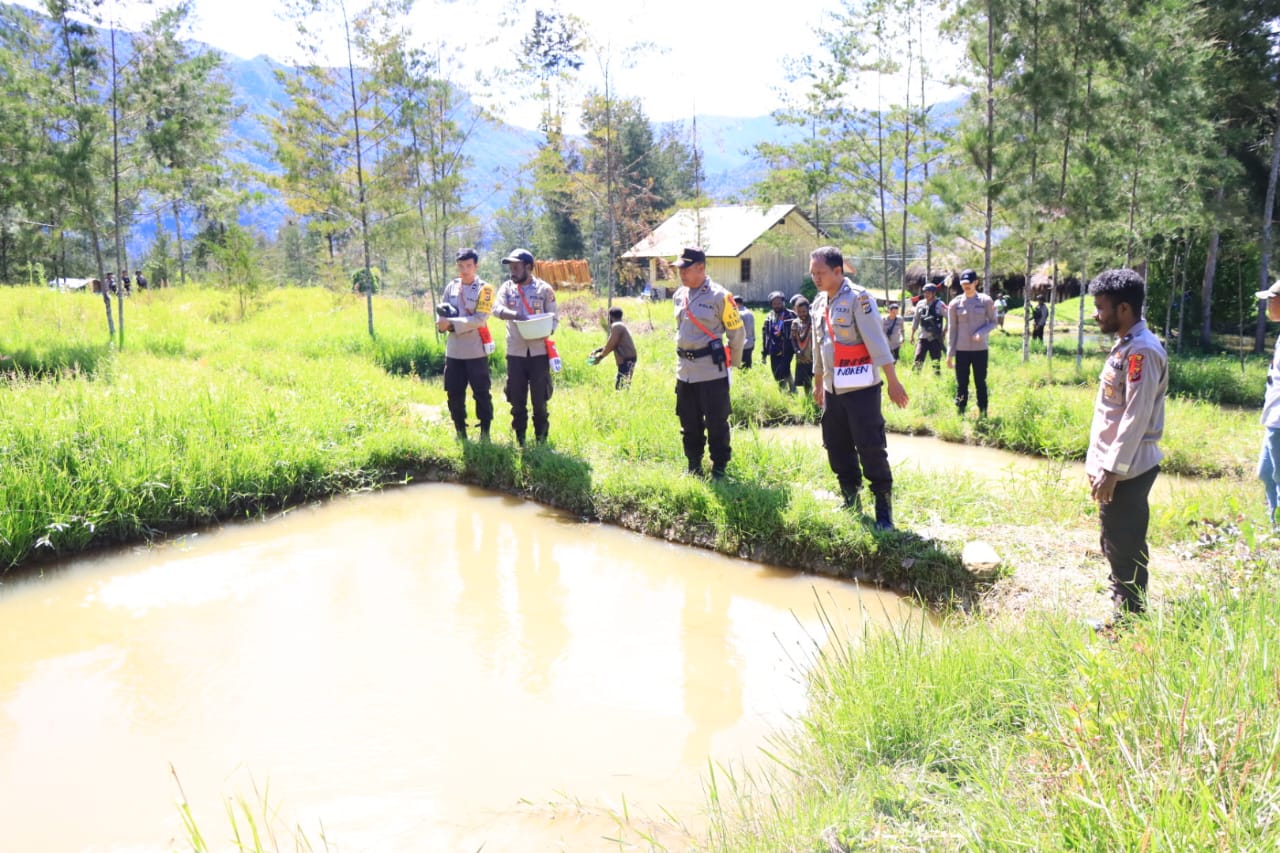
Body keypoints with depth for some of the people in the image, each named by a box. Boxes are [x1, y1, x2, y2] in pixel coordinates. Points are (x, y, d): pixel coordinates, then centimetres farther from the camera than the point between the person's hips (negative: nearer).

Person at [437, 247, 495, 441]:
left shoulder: (484, 289, -7)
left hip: (476, 351, -4)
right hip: (453, 350, 4)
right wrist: (446, 322, -12)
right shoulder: (451, 287, 8)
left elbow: (480, 319, -16)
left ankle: (485, 431, 13)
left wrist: (452, 323, -21)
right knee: (454, 394, 8)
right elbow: (442, 312, 11)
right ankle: (460, 431, 21)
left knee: (481, 393, 2)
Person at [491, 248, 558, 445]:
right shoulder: (507, 287, 6)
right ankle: (520, 439, 19)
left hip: (539, 351, -2)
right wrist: (514, 315, -31)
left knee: (540, 399, 2)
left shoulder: (544, 289, 1)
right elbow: (497, 308, -11)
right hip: (515, 352, 2)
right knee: (516, 399, 7)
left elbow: (554, 318, 3)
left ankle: (541, 438, 15)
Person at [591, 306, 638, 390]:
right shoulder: (621, 326, 20)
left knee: (620, 386, -13)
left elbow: (610, 345, -12)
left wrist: (600, 356, 1)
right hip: (628, 360, 10)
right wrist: (597, 350, 23)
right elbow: (611, 344, 25)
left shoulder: (616, 326, -11)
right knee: (624, 385, 13)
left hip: (626, 361, -10)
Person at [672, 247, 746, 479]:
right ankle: (693, 466, 26)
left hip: (712, 372, -6)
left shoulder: (719, 297, -11)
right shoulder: (679, 295, 8)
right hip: (684, 371, 6)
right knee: (689, 424, 14)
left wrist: (731, 363, 3)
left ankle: (719, 468, 13)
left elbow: (738, 333, -5)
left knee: (716, 423, 1)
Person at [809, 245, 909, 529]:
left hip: (861, 388, -7)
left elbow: (877, 342, -17)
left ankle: (883, 508, 4)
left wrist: (893, 381, -20)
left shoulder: (858, 298, -12)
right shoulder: (819, 303, 12)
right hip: (833, 390, 8)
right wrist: (818, 384, 25)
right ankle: (851, 501, 25)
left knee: (871, 448, -6)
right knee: (837, 448, 11)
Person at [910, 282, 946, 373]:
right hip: (923, 338, 3)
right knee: (918, 361, -5)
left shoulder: (939, 305, -6)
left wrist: (944, 331, -8)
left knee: (936, 363, 3)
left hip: (935, 338, -3)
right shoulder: (920, 305, 7)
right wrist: (912, 335, 13)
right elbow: (915, 320, 14)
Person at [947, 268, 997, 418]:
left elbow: (993, 322, 4)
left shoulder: (986, 301, 0)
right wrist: (949, 353, 1)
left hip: (980, 349, -1)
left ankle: (983, 415, 12)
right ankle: (960, 415, 9)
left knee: (981, 384, 6)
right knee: (961, 385, 3)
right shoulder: (955, 303, 2)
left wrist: (981, 333, -17)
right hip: (961, 350, 1)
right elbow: (952, 329, 4)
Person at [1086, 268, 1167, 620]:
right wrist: (1098, 462, 18)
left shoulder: (1142, 351, -18)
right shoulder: (1124, 345, 12)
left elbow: (1137, 417, -22)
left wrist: (1112, 469, -20)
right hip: (1113, 463, 10)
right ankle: (1121, 603, 31)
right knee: (1114, 542, 18)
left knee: (1125, 546, -1)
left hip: (1127, 469, -10)